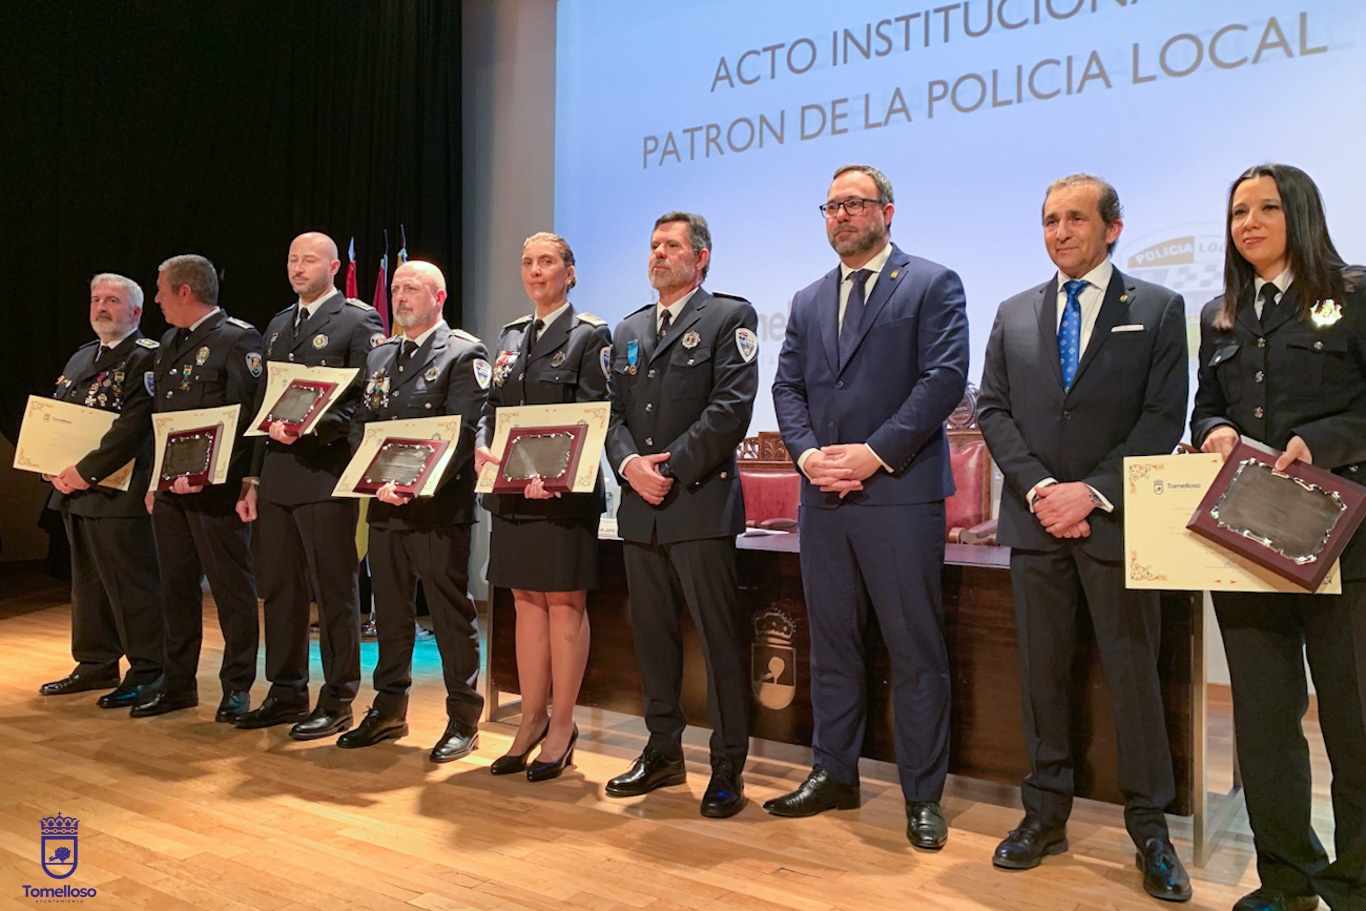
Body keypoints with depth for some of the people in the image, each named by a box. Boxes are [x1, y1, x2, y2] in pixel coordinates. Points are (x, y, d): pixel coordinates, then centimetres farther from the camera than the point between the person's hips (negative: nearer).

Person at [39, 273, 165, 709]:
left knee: (132, 585, -3)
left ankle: (147, 673, 6)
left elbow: (133, 425, -19)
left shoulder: (147, 358, -9)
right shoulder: (81, 357, 19)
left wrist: (86, 471, -21)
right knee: (87, 583, 16)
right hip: (73, 492, 9)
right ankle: (96, 665, 27)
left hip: (118, 491, -9)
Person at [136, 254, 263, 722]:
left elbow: (246, 417, -15)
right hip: (170, 488, 8)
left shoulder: (238, 339, -9)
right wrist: (156, 480, 15)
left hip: (216, 489, -8)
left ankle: (237, 686, 11)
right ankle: (178, 683, 24)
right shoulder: (170, 343, 18)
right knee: (176, 587, 13)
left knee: (232, 588, 0)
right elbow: (160, 418, 21)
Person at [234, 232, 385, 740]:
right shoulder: (278, 326, 20)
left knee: (334, 592, 0)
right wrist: (255, 477, 16)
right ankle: (286, 694, 24)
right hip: (277, 477, 8)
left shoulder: (359, 321, -3)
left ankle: (337, 703, 9)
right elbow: (264, 404, 20)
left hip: (325, 474, -7)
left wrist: (311, 430, -21)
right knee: (279, 589, 12)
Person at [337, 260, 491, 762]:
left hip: (440, 508, -6)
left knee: (452, 616, 1)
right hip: (384, 507, 7)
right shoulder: (379, 356, 18)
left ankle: (463, 720, 12)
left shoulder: (464, 353, -4)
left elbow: (462, 431, -13)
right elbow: (360, 424, 12)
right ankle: (389, 710, 28)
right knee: (389, 612, 15)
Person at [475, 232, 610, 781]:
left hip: (564, 489, -6)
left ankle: (561, 728, 11)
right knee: (527, 602, 11)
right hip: (512, 490, 6)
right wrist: (482, 447, -7)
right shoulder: (510, 336, 17)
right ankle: (531, 722, 21)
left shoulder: (590, 335, -2)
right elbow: (492, 406, 14)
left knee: (564, 604, 0)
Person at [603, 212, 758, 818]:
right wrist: (630, 464, -7)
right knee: (652, 636, 13)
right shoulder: (629, 331, 19)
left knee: (720, 641, -2)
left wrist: (670, 468, -15)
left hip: (700, 503, -6)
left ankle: (728, 768, 8)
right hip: (640, 507, 6)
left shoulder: (729, 318, 0)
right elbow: (614, 412, 13)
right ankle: (663, 753, 26)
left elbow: (731, 409, -11)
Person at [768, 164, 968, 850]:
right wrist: (808, 453, -6)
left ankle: (923, 795, 12)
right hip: (823, 496, 5)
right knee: (831, 644, 12)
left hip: (900, 492, -5)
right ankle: (834, 774, 25)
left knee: (916, 650, 1)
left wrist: (876, 453, -15)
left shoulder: (933, 285, 2)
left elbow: (945, 377, -9)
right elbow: (787, 387, 13)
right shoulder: (808, 302, 19)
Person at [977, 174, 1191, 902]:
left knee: (1132, 670, 2)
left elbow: (1163, 418, -5)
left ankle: (1149, 828, 16)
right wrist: (1038, 487, -8)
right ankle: (1046, 814, 19)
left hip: (1114, 518, -3)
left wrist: (1093, 491, -14)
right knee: (1042, 671, 8)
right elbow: (992, 409, 6)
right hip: (1036, 517, 3)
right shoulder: (1014, 314, 12)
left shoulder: (1157, 309, 3)